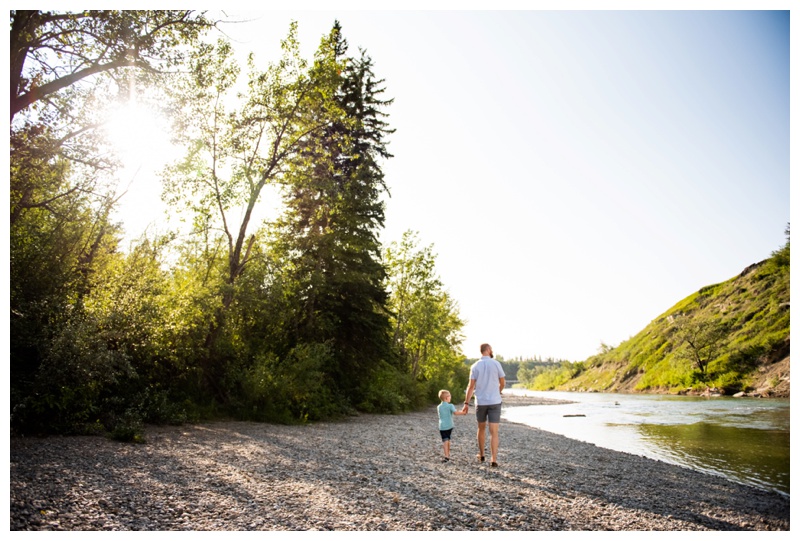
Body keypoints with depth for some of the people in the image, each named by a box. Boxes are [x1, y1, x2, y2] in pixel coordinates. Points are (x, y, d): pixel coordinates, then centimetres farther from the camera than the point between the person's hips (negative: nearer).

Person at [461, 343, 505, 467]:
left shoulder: (475, 366, -3)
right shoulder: (496, 364, -5)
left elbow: (471, 386, -7)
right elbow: (503, 383, 3)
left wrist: (466, 403, -2)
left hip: (480, 402, 1)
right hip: (494, 402, -1)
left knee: (481, 428, 21)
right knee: (494, 432, 0)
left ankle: (481, 455, 31)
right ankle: (494, 460, -8)